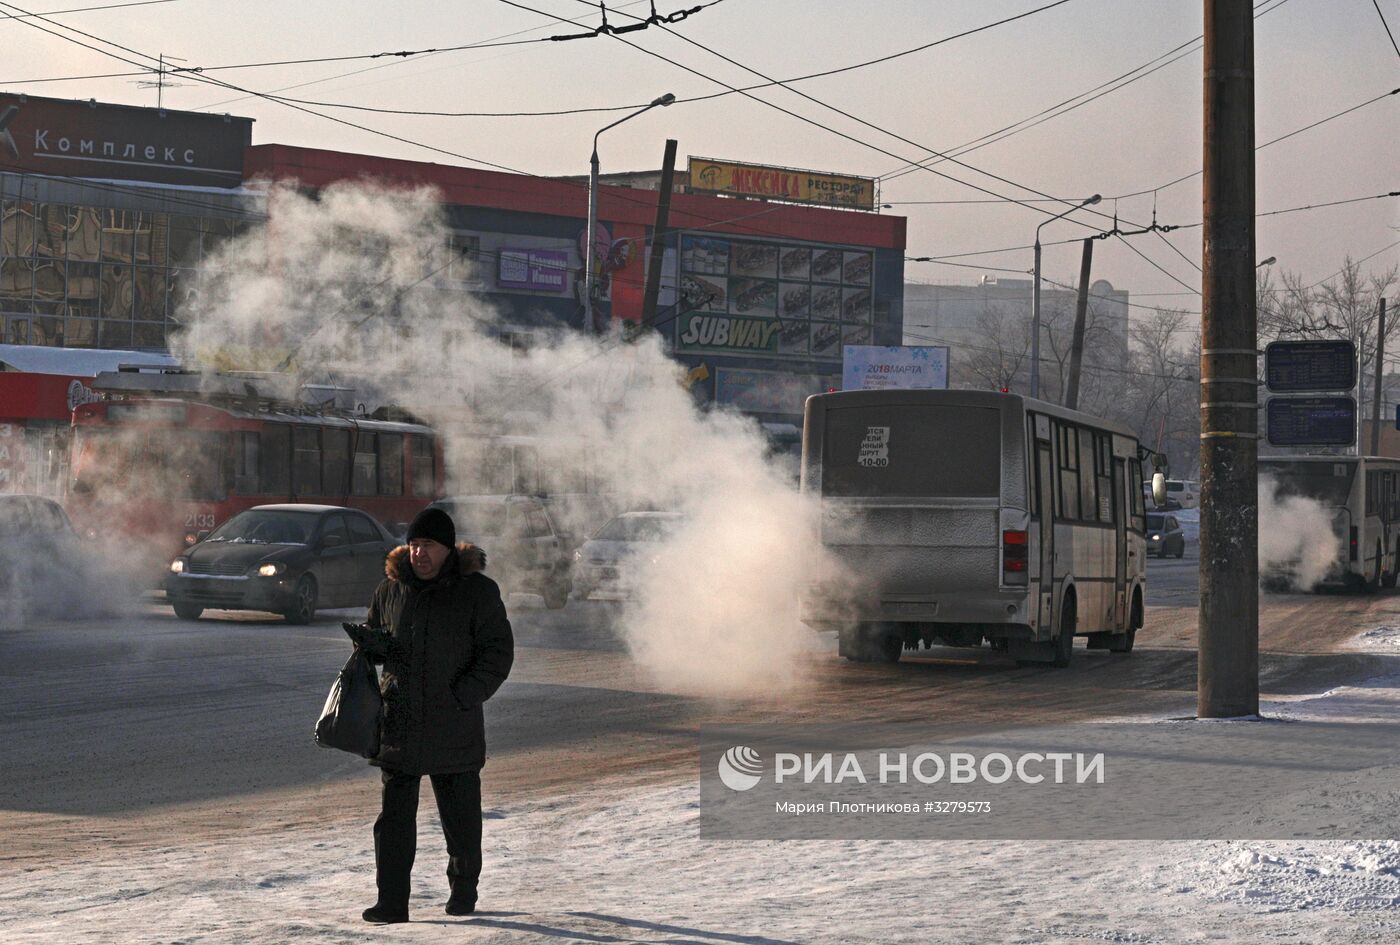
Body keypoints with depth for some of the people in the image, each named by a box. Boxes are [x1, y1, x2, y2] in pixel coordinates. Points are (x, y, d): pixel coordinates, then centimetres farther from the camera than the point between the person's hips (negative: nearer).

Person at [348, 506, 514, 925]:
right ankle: (391, 902, 1)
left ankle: (464, 889, 29)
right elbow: (378, 641, 21)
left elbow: (498, 653, -4)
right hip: (398, 723, 2)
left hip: (455, 728, -2)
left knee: (461, 817, 9)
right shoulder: (391, 588, 7)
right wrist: (373, 644, -4)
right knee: (394, 817, -2)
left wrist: (463, 697, -14)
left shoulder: (477, 591, -3)